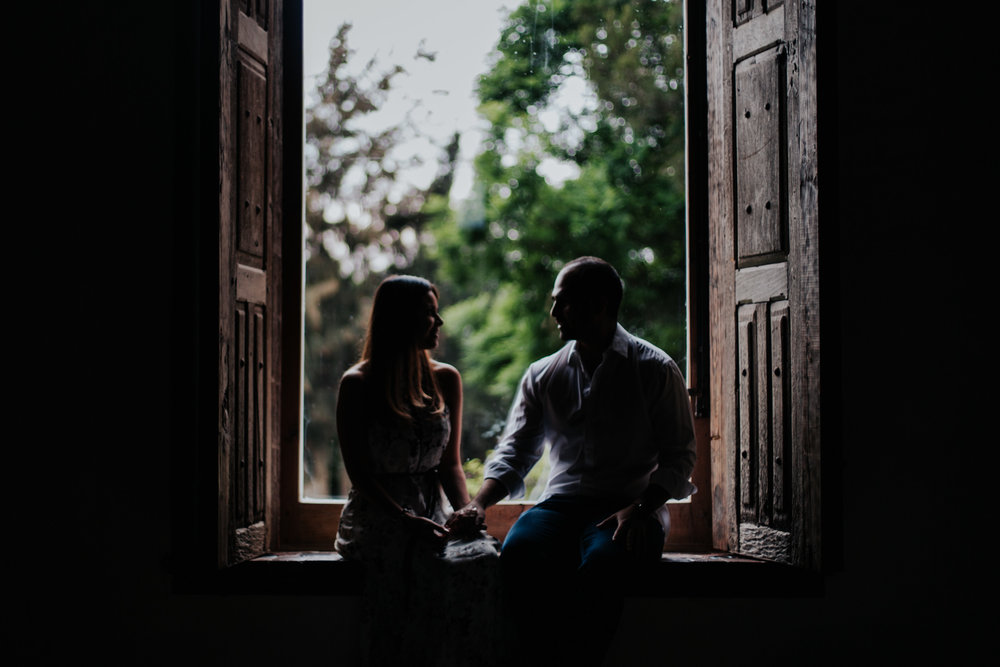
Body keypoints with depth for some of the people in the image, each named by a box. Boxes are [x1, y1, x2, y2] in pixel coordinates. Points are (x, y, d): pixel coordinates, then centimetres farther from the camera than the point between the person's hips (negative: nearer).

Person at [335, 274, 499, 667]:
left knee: (481, 556, -30)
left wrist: (466, 511, -6)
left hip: (435, 510, 4)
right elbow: (359, 473, -4)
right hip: (378, 517, -4)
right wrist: (408, 521, -18)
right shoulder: (357, 384, 0)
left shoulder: (446, 380, 14)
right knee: (431, 565, -36)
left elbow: (450, 463, 14)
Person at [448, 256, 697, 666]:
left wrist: (639, 509, -14)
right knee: (518, 552, -33)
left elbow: (679, 456, 3)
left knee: (602, 562, -39)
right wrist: (480, 502, -7)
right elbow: (514, 452, 13)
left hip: (631, 508, -3)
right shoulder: (542, 375, 16)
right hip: (561, 504, 3)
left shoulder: (656, 370, 5)